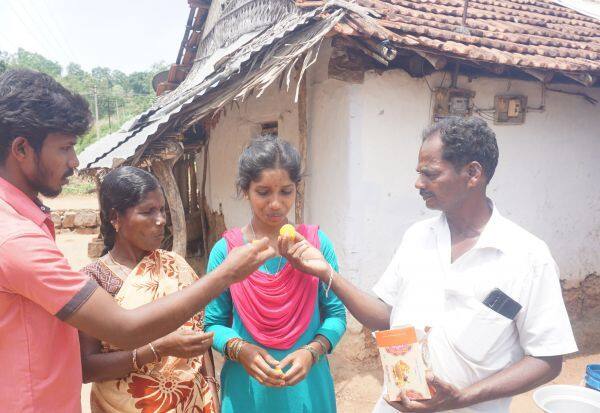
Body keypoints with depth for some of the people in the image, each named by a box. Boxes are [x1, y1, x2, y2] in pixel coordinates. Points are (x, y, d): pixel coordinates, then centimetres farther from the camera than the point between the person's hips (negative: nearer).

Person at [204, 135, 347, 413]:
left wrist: (311, 351, -17)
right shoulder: (225, 250, -8)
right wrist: (241, 350, -19)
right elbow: (213, 324, -2)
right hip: (247, 390, 0)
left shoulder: (317, 243, -7)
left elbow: (336, 314, -2)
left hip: (307, 387, 1)